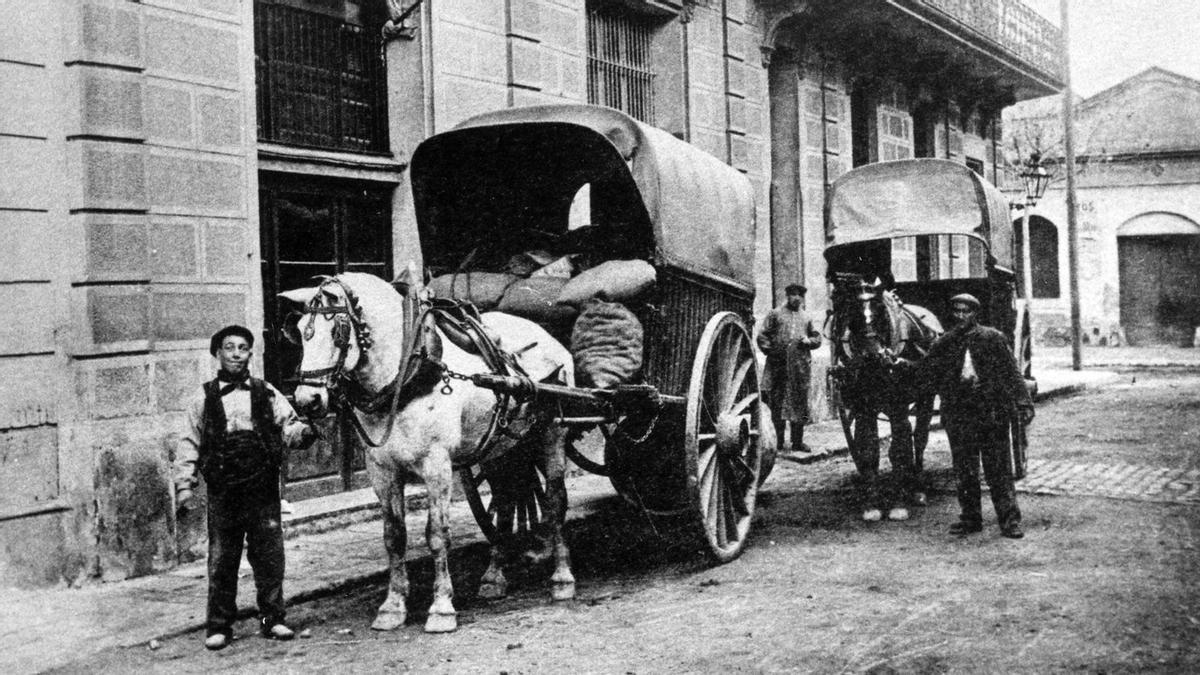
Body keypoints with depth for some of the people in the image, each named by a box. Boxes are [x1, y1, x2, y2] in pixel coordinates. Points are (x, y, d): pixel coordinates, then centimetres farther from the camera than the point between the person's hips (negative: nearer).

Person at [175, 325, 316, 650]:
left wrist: (302, 432, -22)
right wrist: (184, 485, 0)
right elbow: (189, 445, 6)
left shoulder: (265, 392, 6)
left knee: (269, 555, 5)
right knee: (222, 559, 6)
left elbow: (287, 424, 1)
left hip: (263, 489, 1)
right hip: (223, 492, 0)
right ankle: (219, 625, 17)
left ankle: (272, 618, 17)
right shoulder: (204, 398, 5)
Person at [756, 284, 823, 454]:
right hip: (779, 366, -3)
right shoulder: (775, 314, 7)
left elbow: (817, 338, 20)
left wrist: (809, 340, -1)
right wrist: (771, 351, -8)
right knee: (777, 403, -2)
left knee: (799, 403, 2)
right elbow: (762, 336, 3)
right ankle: (777, 440, 4)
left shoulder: (806, 317, 18)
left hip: (801, 367, 3)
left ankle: (797, 442, 8)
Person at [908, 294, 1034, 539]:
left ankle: (1010, 519, 5)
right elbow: (923, 374, 8)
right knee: (964, 472, 8)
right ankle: (970, 518, 18)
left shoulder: (993, 338, 2)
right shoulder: (944, 344, 8)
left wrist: (1024, 404, -8)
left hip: (992, 413, -3)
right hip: (958, 416, 3)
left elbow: (1012, 374, 0)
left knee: (998, 470, -1)